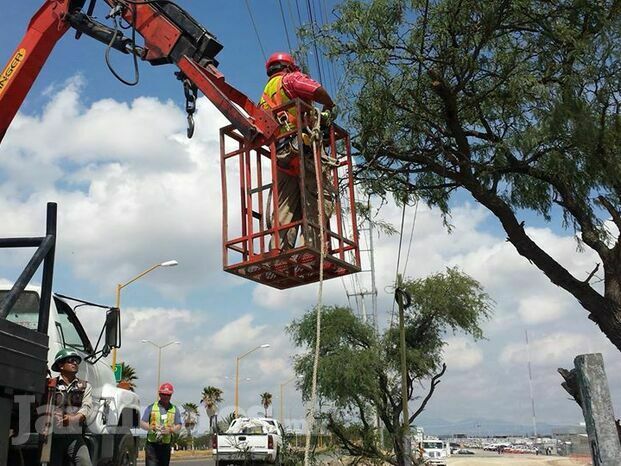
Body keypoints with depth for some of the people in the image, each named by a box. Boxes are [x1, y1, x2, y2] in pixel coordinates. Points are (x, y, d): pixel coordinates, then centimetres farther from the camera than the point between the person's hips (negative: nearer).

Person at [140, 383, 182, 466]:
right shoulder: (151, 407, 4)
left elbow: (179, 426, 6)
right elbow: (142, 423, 2)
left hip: (166, 445, 2)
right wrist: (152, 427, -16)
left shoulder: (174, 409, 10)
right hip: (152, 444, -2)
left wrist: (170, 430, -15)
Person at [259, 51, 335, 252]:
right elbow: (319, 92, -8)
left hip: (280, 158, 7)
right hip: (303, 148, -7)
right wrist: (329, 107, 11)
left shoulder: (265, 96, 30)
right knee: (316, 203, -10)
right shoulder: (290, 79, 9)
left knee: (285, 209, 6)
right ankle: (318, 250, -18)